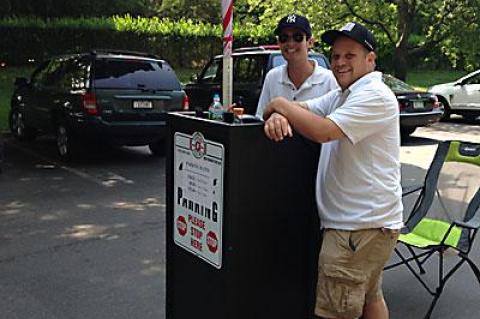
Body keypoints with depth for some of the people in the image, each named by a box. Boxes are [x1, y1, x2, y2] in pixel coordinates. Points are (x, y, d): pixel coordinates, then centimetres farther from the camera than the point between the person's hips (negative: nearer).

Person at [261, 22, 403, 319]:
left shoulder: (375, 96, -16)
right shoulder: (342, 95, 16)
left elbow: (323, 131, -26)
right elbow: (300, 109, 7)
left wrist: (281, 105, -12)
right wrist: (279, 115, -17)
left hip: (362, 225, -10)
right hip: (365, 220, 10)